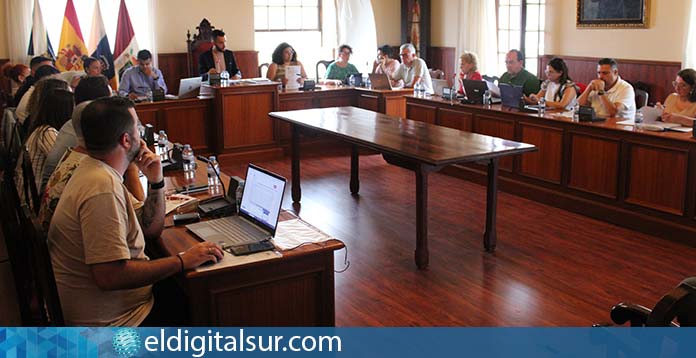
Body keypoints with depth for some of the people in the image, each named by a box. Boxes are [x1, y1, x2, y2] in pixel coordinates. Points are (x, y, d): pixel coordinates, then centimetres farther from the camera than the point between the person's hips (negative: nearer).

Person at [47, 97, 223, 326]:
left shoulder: (94, 171, 8)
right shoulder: (103, 189, -25)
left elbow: (150, 230, 13)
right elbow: (109, 276, -30)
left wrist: (156, 182, -1)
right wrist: (182, 261, -25)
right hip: (114, 321, -9)